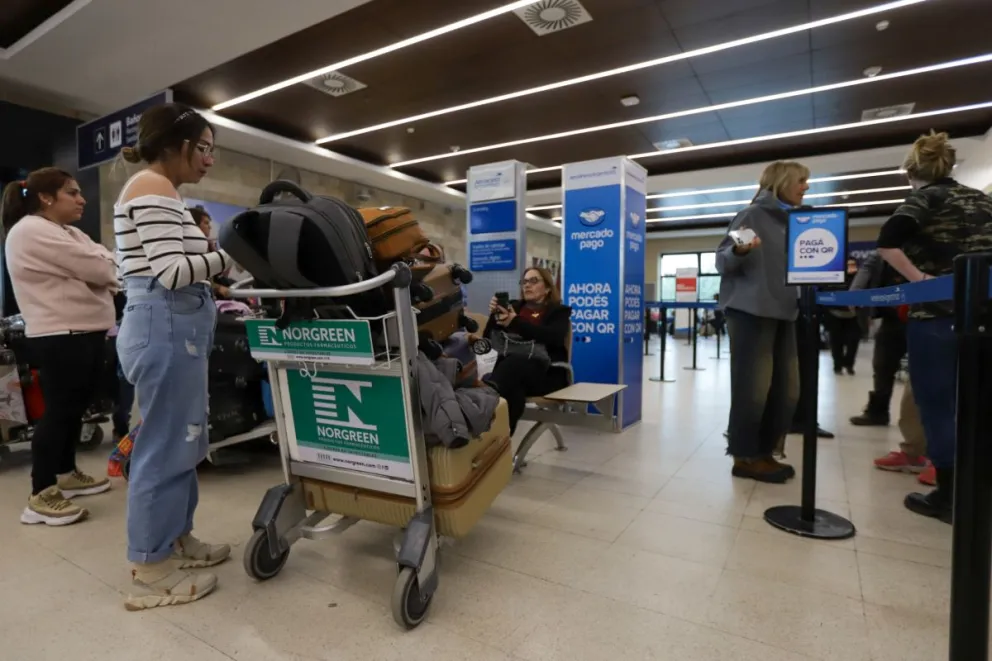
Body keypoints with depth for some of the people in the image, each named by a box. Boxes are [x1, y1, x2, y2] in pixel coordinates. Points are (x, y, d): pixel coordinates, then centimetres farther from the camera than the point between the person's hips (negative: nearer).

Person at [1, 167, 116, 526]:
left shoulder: (70, 233, 18)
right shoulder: (30, 232, -13)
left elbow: (100, 271, 13)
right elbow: (96, 269, -18)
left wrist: (103, 268, -8)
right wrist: (106, 263, 3)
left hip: (84, 333, 10)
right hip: (60, 337, -10)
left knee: (74, 406, 16)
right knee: (58, 409, -7)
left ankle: (66, 473, 30)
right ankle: (41, 495, 2)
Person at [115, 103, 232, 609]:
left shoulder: (157, 192, 21)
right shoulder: (153, 188, -10)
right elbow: (172, 273, -20)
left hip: (174, 327, 10)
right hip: (167, 329, -10)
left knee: (181, 440, 16)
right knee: (166, 445, -3)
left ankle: (177, 540, 30)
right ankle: (151, 574, 11)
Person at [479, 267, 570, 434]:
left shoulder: (559, 311, 15)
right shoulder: (514, 306, 24)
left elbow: (554, 337, -10)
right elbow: (488, 339, 16)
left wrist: (515, 322, -16)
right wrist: (494, 315, -4)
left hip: (546, 373, -2)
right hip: (512, 366, 3)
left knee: (517, 363, -39)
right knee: (513, 389, -38)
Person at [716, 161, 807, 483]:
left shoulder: (793, 222, 18)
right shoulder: (754, 215, -4)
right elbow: (722, 261, -9)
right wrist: (739, 250, -28)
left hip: (784, 314, 8)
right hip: (750, 312, -8)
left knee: (785, 389, 9)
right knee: (752, 388, -4)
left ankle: (764, 452, 21)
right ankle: (745, 456, 8)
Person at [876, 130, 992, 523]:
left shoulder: (925, 197, -1)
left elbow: (887, 243, -20)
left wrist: (920, 280, -12)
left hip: (937, 315, -6)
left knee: (938, 406, 2)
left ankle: (948, 496, 8)